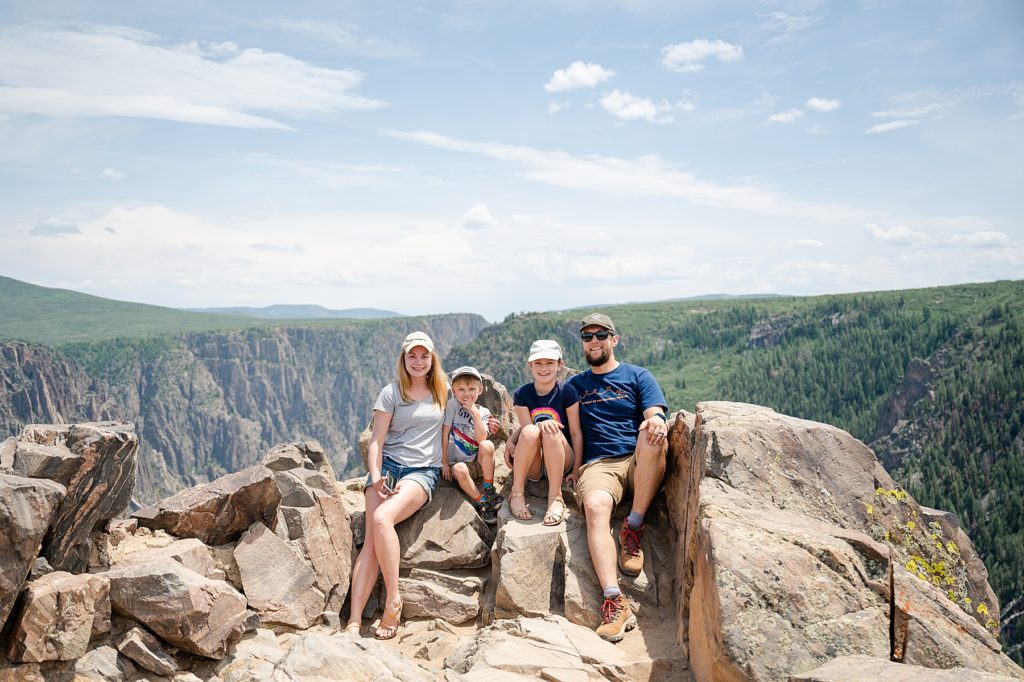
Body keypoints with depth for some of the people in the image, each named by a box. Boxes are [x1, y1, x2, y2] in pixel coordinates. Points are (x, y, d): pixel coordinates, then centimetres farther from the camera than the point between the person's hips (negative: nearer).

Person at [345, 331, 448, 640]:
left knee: (382, 519, -30)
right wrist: (375, 476, -13)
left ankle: (393, 599, -20)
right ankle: (354, 621, -21)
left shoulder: (443, 391, 11)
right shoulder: (391, 392, 6)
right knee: (372, 537, -18)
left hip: (423, 471, -1)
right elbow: (376, 440, 2)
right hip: (387, 465, 1)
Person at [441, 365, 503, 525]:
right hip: (457, 462, -2)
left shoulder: (483, 412, 2)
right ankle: (482, 503, -19)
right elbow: (444, 434, -6)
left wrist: (474, 412, -18)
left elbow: (482, 439, -15)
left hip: (478, 462, 2)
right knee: (459, 470, -36)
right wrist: (444, 462, -10)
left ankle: (489, 490, -17)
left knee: (487, 445, -30)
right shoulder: (452, 405, -3)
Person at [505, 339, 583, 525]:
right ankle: (517, 493, -19)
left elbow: (576, 433, -4)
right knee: (531, 431, -31)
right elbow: (527, 430, -6)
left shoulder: (567, 391, -6)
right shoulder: (522, 394, -1)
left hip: (561, 462, -1)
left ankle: (555, 497, -24)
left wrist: (576, 469, -7)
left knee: (551, 432, -32)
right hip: (532, 466, 1)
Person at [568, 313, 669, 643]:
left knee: (653, 436, -34)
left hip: (641, 464, 0)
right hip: (598, 465, 1)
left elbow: (656, 415, 0)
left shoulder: (638, 376, 14)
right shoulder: (574, 385, 21)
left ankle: (633, 527, -20)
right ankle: (615, 601, -40)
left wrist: (656, 422, -26)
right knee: (595, 505, -33)